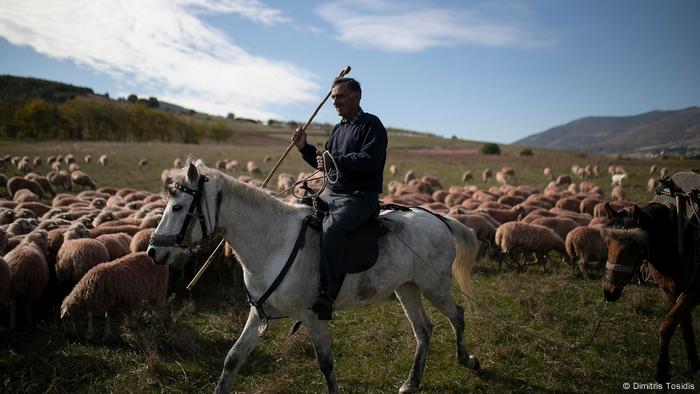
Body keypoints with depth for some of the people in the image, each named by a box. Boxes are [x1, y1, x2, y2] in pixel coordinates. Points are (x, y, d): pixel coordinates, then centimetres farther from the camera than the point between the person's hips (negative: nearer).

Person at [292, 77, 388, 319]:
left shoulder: (371, 124, -4)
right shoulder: (338, 129, 23)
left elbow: (370, 160, -20)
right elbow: (324, 164, 26)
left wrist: (336, 160, -26)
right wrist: (304, 148, 12)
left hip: (360, 197, -9)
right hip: (331, 193, 9)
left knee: (331, 229, -34)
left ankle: (327, 294, -33)